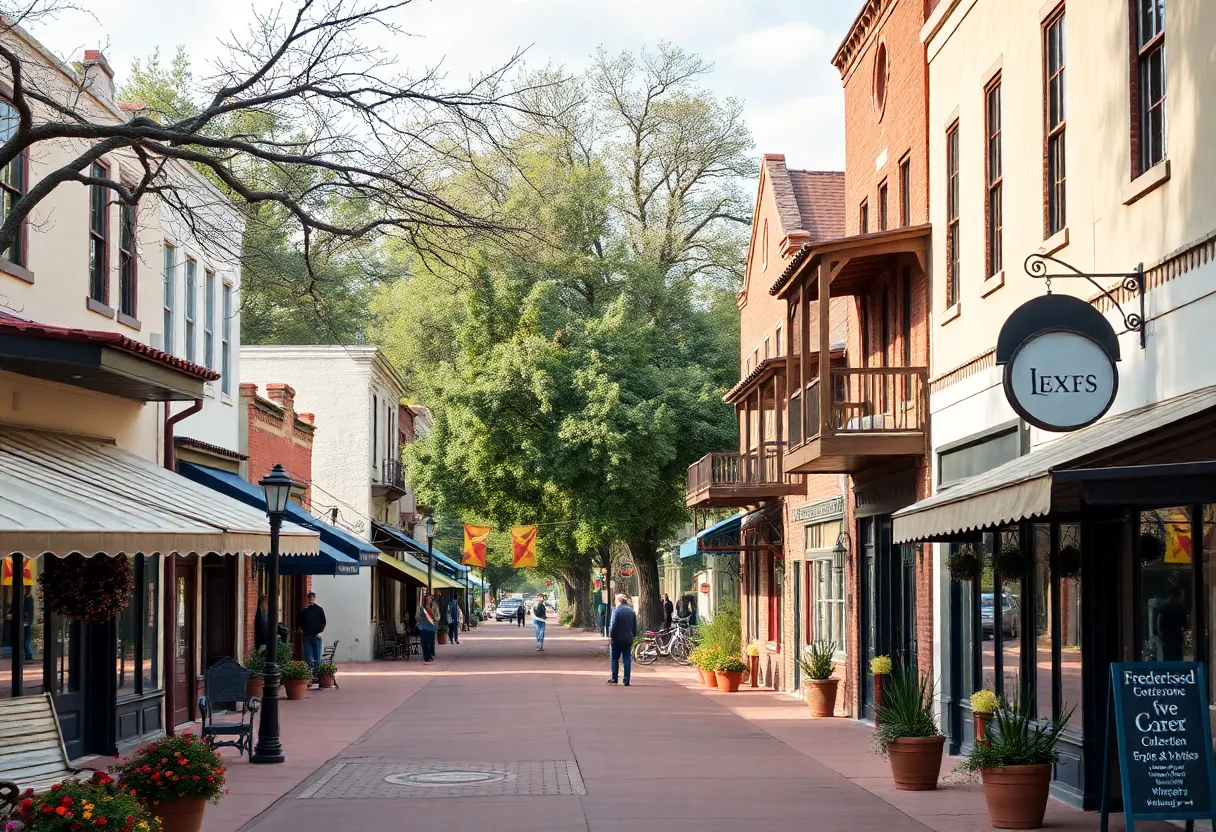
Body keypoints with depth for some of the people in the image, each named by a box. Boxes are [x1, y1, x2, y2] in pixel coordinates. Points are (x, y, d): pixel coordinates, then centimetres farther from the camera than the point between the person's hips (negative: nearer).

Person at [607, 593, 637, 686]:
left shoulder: (616, 611, -9)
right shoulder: (631, 611, 10)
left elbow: (613, 625, -15)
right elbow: (635, 626, 14)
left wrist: (610, 635, -8)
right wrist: (633, 636, 18)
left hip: (617, 639, -5)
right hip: (628, 639, 5)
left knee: (614, 659, 7)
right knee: (627, 660, 5)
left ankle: (614, 678, 5)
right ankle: (626, 680, 2)